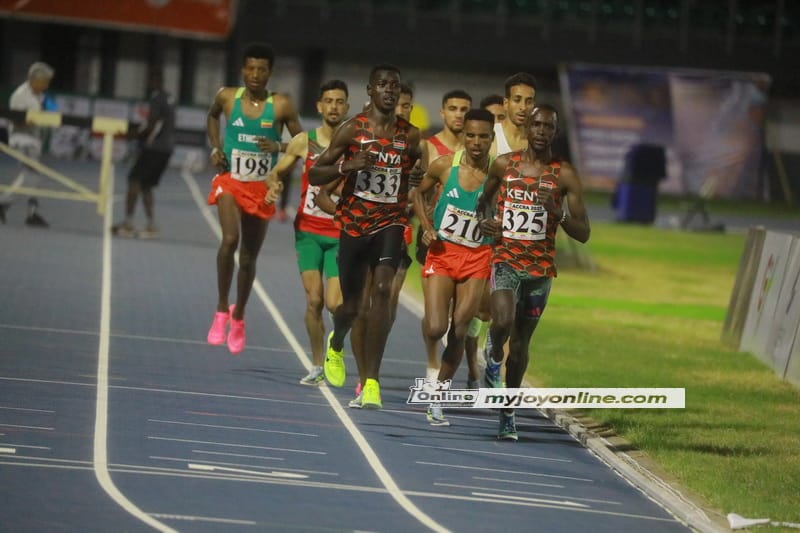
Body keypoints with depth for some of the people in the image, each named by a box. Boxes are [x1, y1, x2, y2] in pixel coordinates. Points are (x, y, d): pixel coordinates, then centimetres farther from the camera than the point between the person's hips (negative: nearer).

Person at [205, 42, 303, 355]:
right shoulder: (227, 97, -3)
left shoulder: (281, 106, -7)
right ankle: (221, 310, -14)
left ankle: (238, 317, 34)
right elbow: (212, 116, 20)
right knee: (230, 239, -27)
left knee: (249, 256, 11)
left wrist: (278, 146, -20)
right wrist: (215, 147, 6)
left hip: (261, 188, 1)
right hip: (230, 181, -1)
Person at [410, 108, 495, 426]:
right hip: (442, 254, 0)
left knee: (459, 332, 0)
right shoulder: (445, 166, -5)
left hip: (477, 259, 0)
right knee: (435, 328, -15)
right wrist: (426, 226, -2)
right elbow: (417, 192, 12)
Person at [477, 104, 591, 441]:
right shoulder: (504, 165, 2)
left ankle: (508, 412, 24)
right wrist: (484, 218, 0)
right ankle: (494, 356, 7)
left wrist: (558, 213, -20)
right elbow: (485, 198, 22)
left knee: (521, 344, 9)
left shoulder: (564, 176, -2)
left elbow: (583, 233, -1)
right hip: (506, 259, -1)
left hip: (541, 266, 1)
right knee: (503, 322, -28)